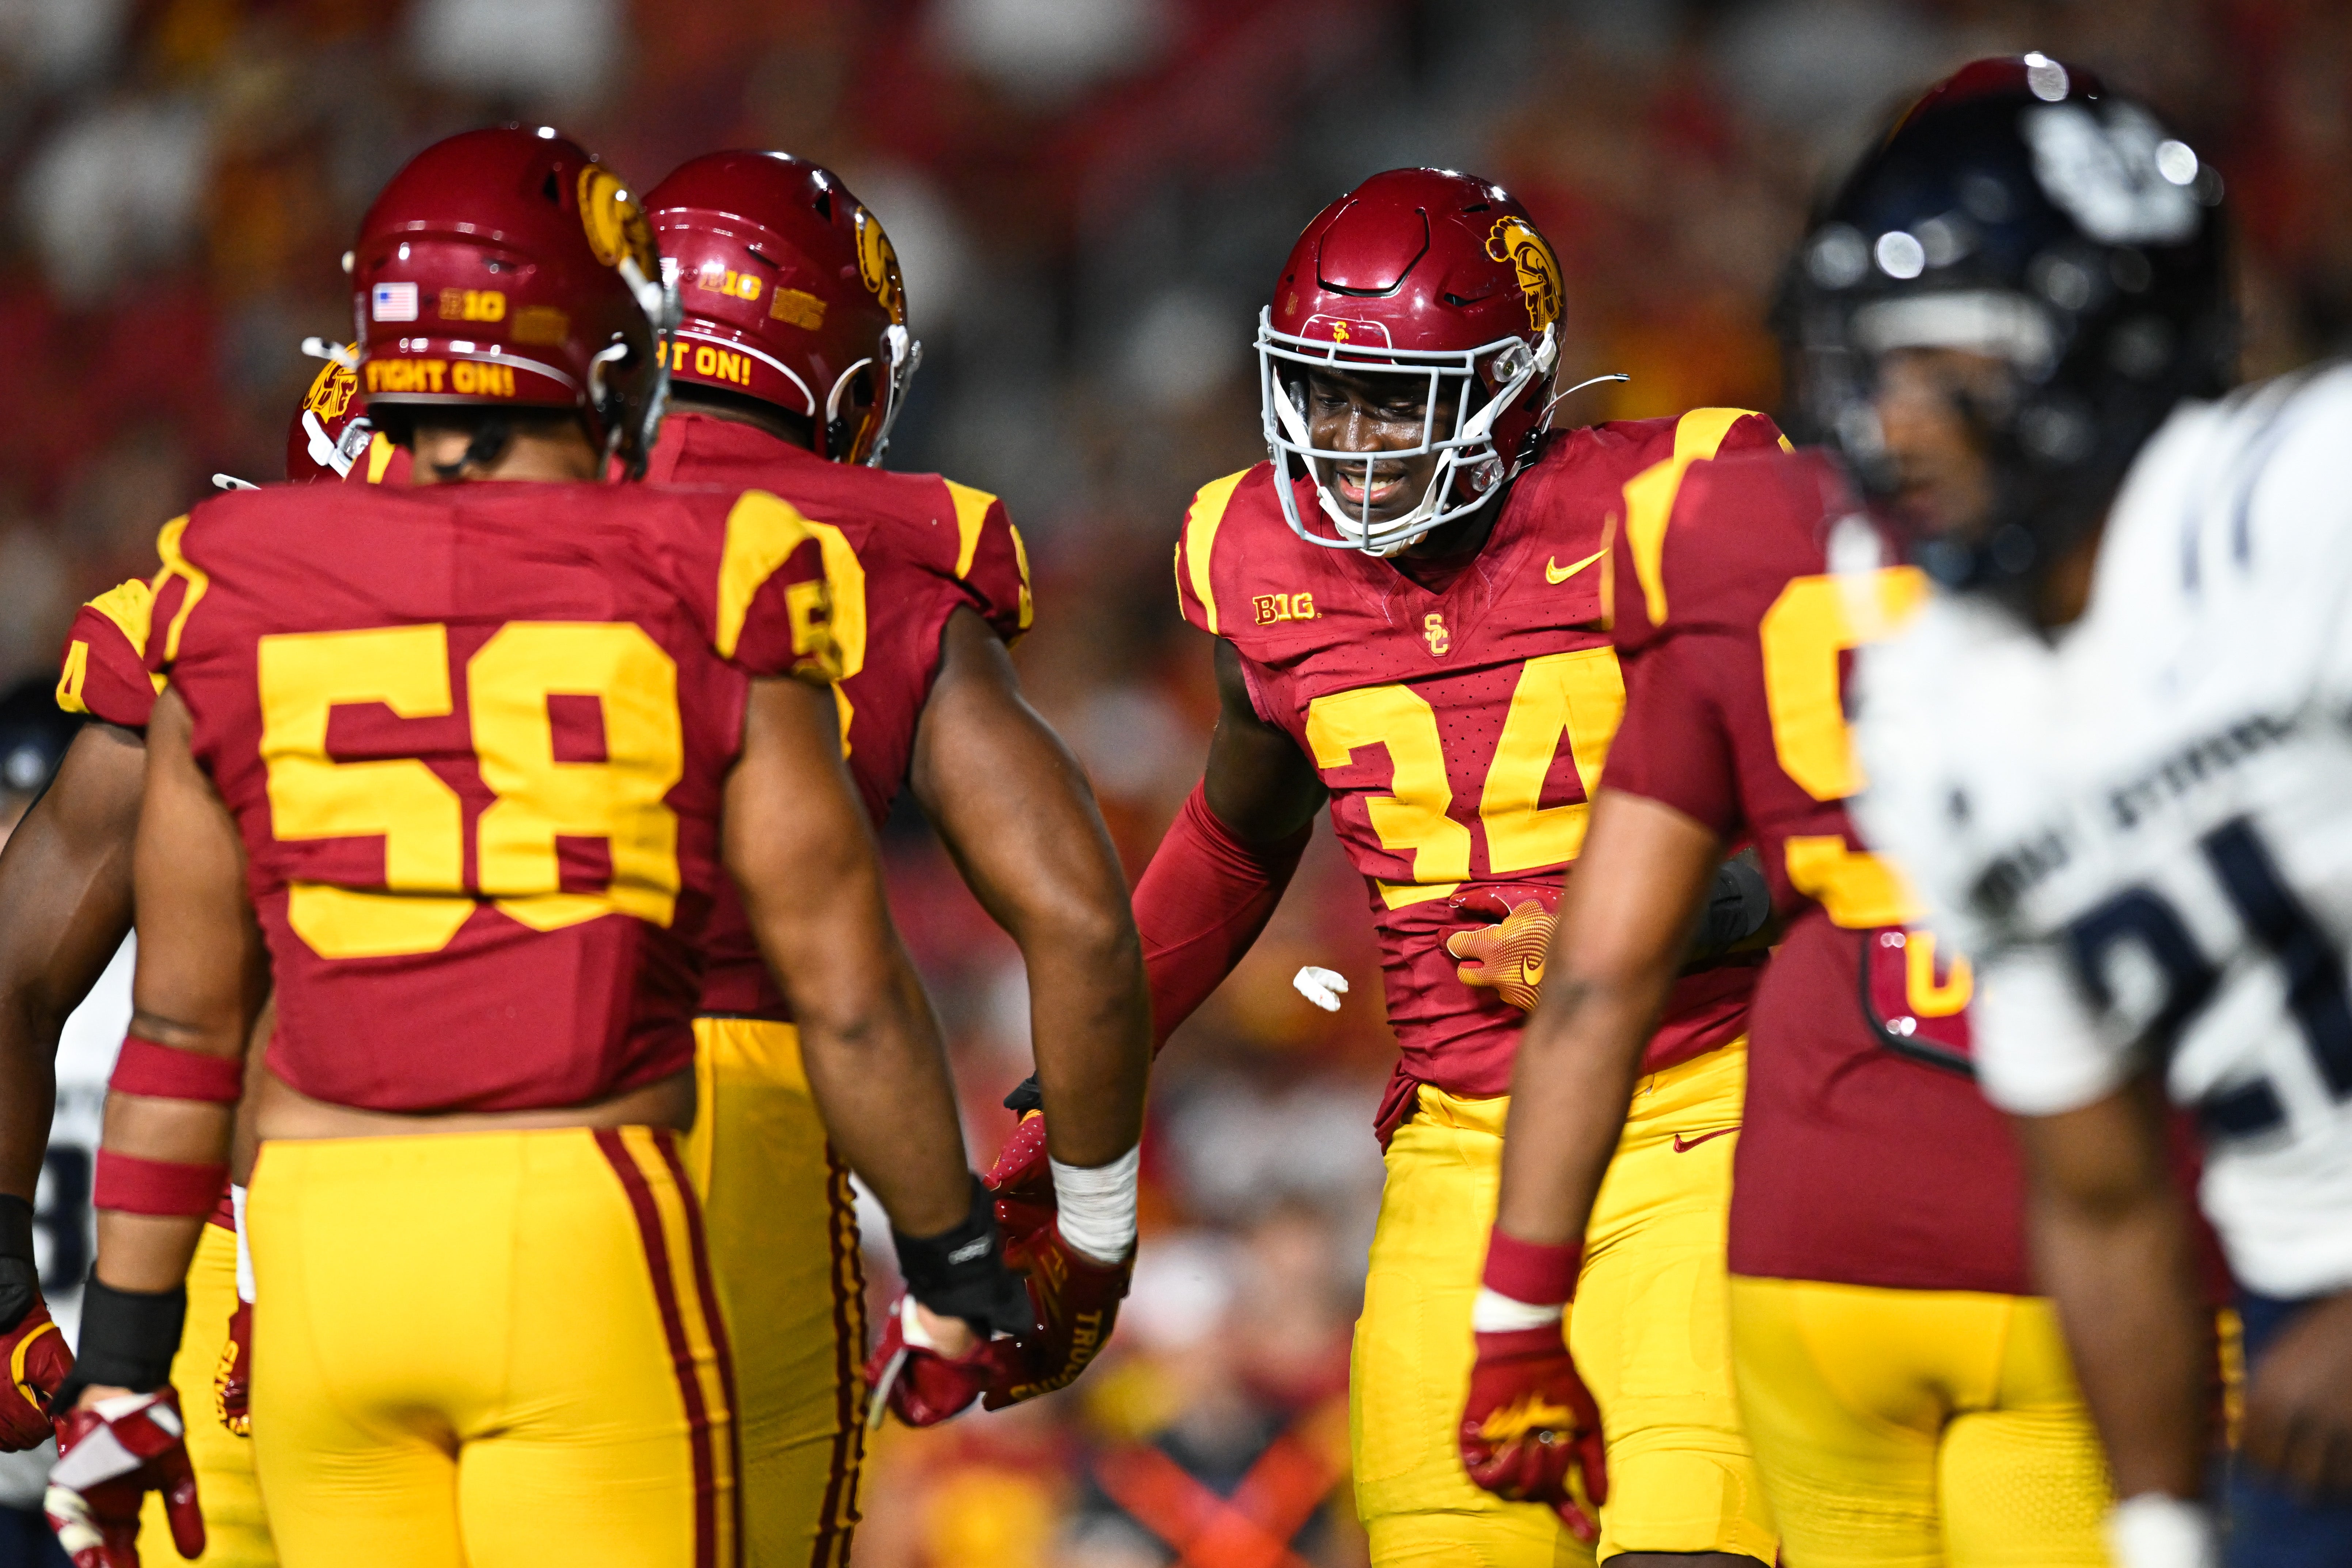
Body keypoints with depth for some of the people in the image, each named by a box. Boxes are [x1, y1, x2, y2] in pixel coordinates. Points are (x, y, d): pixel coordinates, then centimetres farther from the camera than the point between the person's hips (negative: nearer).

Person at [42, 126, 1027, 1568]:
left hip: (323, 1243, 3)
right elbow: (849, 996, 2)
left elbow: (183, 1024, 9)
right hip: (588, 1244, -3)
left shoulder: (242, 602, 6)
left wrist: (123, 1362, 14)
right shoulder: (699, 601, -2)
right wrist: (955, 1258, 17)